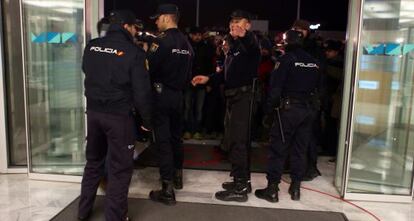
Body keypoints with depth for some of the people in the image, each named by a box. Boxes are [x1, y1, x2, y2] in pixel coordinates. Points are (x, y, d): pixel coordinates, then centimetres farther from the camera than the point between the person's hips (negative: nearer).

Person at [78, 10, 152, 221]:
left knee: (93, 161, 21)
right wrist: (147, 120, -2)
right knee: (119, 167, 6)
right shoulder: (134, 52, -13)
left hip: (93, 111, 6)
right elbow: (141, 91, -13)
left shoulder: (92, 46, 3)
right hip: (119, 115, -5)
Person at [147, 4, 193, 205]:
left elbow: (148, 68, -16)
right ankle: (177, 176, 34)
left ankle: (168, 190, -3)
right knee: (176, 136, 19)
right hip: (178, 95, 7)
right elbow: (188, 71, 11)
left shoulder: (162, 41, -13)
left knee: (163, 140, -5)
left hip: (162, 94, -7)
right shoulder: (186, 43, 9)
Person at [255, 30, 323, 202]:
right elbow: (318, 86, 15)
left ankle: (272, 189, 1)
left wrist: (270, 106, -5)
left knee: (278, 148, -1)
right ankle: (296, 187, 18)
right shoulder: (313, 62, 10)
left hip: (289, 108, -5)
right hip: (309, 109, 6)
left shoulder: (286, 59, -8)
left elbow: (276, 86, -12)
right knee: (300, 149, 12)